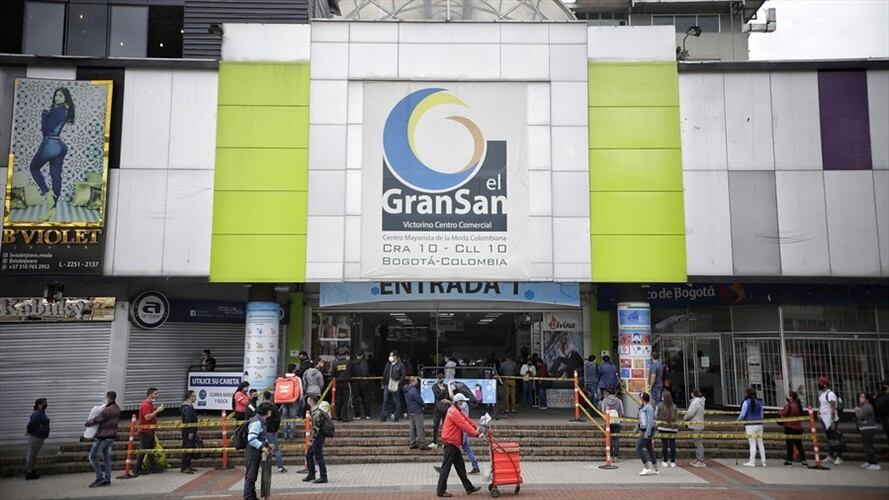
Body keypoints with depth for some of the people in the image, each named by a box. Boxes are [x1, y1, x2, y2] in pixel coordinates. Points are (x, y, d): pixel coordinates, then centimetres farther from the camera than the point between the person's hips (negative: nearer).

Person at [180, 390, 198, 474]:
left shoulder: (189, 406, 16)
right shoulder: (188, 407, -18)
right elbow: (188, 421, -24)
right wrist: (190, 432, -24)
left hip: (190, 431, 11)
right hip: (188, 431, -11)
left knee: (190, 448, 15)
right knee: (187, 449, -7)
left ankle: (187, 466, 22)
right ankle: (184, 468, -4)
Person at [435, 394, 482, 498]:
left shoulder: (457, 412, 17)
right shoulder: (453, 412, -17)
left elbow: (466, 420, 14)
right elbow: (464, 425, -21)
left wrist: (476, 428, 2)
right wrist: (476, 433, -18)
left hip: (454, 443, 11)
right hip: (450, 443, -11)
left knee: (460, 466, 14)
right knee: (446, 467, -7)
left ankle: (469, 487, 20)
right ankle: (441, 490, -3)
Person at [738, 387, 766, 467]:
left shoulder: (746, 402, -9)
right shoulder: (759, 402, 9)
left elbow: (742, 414, -9)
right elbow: (761, 415, 15)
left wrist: (738, 420, 8)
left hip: (750, 425, -6)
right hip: (759, 424, 6)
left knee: (752, 443, -4)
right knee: (760, 443, 10)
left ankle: (752, 461, -3)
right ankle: (763, 461, 13)